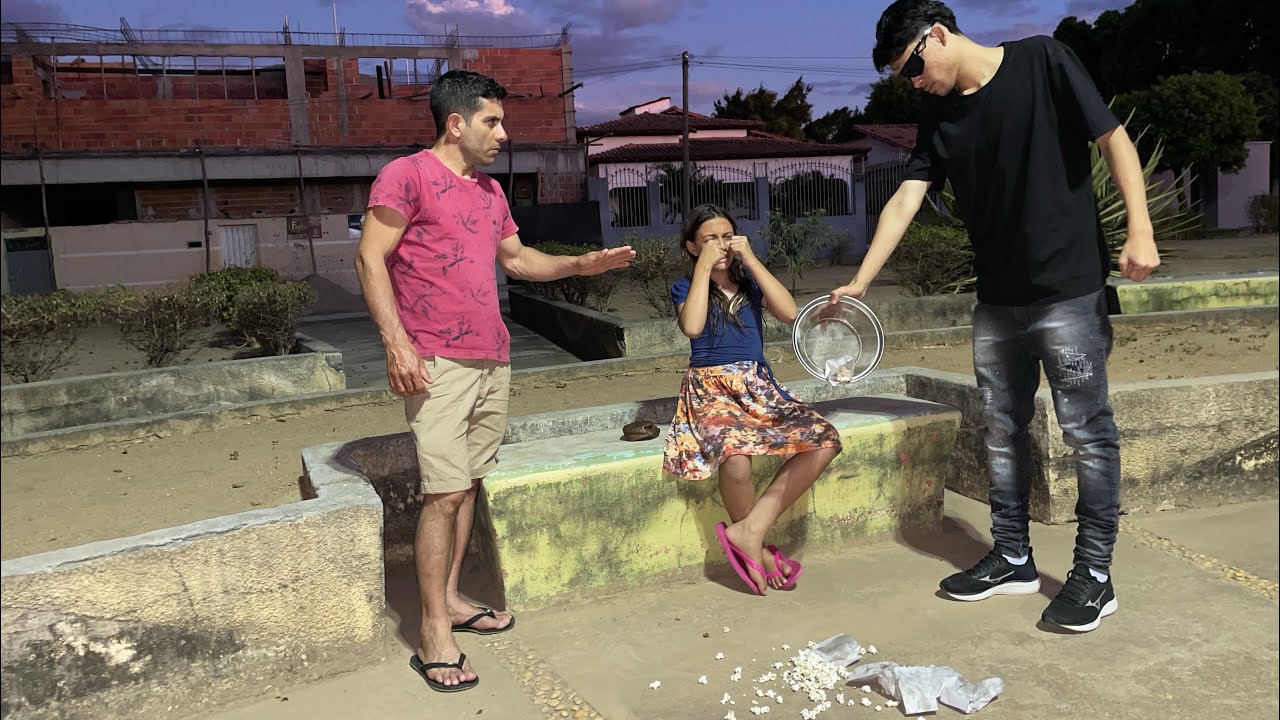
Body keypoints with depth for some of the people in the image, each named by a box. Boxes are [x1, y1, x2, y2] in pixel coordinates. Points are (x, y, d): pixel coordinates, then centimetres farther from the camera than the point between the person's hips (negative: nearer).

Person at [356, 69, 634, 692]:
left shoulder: (489, 189, 19)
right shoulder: (407, 175, -5)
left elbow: (516, 258, 28)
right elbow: (370, 260, -10)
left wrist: (580, 265, 15)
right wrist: (397, 342, -18)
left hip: (492, 361, 8)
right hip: (438, 363, -8)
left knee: (469, 483, 11)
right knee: (444, 493, -8)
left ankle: (451, 600, 24)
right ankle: (435, 635, 1)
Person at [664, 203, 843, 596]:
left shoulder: (750, 280, 14)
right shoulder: (686, 286, 7)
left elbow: (788, 312, -5)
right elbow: (692, 327, -16)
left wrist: (751, 259, -5)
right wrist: (705, 266, -9)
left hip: (758, 386, 4)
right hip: (710, 389, -4)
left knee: (825, 441, -20)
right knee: (736, 454, -36)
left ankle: (748, 531, -21)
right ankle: (756, 547, -10)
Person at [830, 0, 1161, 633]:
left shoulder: (1043, 62, -5)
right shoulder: (938, 118, 8)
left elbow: (1113, 139, -6)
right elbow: (904, 202, 1)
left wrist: (1140, 233, -14)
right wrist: (860, 282, -8)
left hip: (1068, 290, -6)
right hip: (996, 300, 6)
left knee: (1087, 431, 0)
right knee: (1002, 429, 10)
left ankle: (1094, 572, 13)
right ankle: (1012, 560, 23)